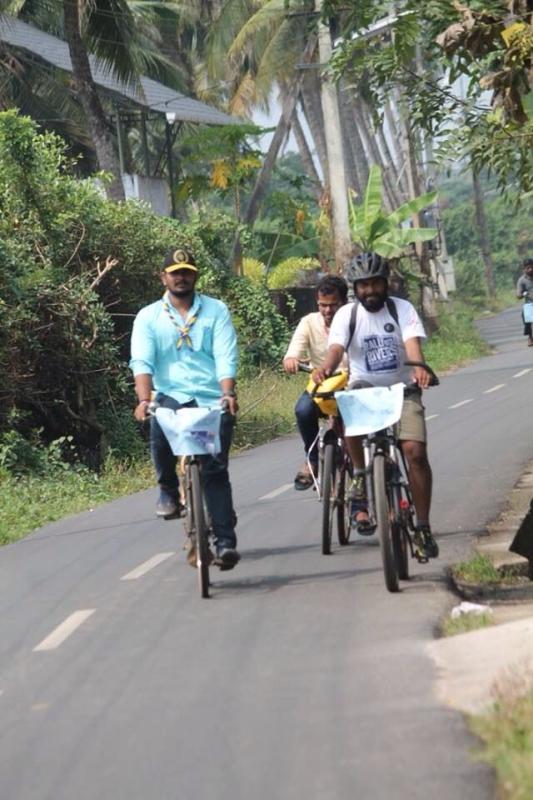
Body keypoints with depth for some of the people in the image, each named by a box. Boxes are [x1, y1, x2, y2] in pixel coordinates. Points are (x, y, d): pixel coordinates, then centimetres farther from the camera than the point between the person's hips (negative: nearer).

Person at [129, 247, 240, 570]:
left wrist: (228, 393, -23)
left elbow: (226, 358, -5)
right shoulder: (148, 317, 8)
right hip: (171, 396, 0)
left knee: (216, 470, -7)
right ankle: (168, 490, -3)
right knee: (159, 427, -31)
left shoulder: (216, 311, 7)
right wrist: (144, 399, -23)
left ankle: (226, 541, -1)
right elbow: (142, 362, -5)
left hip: (212, 399, 0)